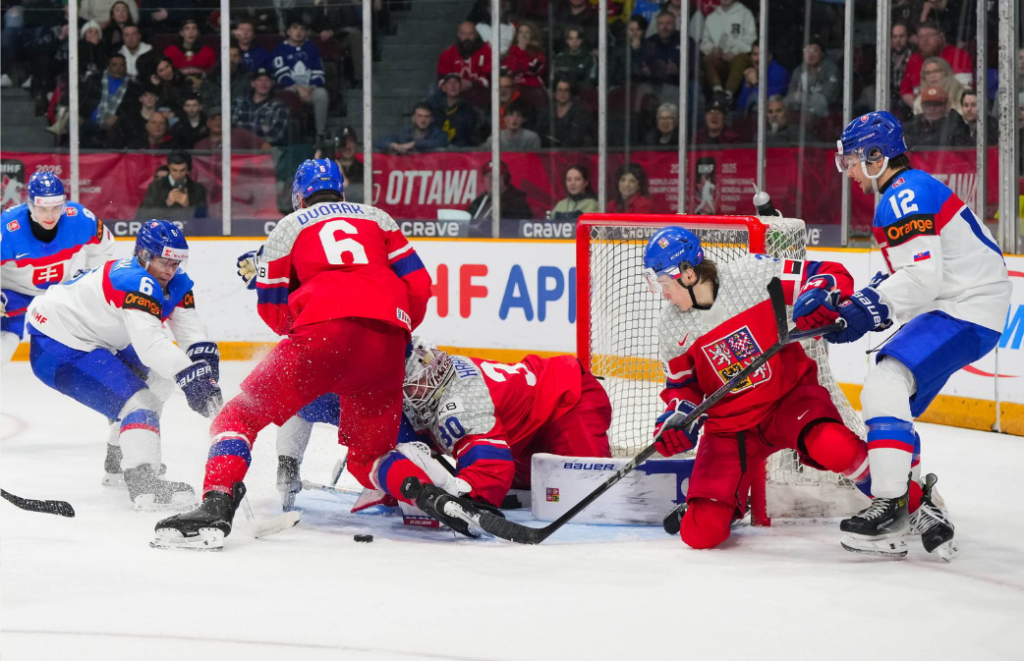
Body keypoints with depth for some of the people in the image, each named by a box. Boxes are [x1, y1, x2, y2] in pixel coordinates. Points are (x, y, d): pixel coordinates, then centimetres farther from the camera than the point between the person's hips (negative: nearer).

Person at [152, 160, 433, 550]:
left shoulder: (288, 227, 22)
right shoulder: (378, 218, 28)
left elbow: (274, 314, 21)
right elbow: (418, 286, 19)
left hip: (325, 328, -3)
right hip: (388, 336, 3)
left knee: (243, 414, 6)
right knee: (368, 457, 19)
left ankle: (216, 506, -17)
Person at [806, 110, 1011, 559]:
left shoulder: (906, 195, -15)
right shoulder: (903, 193, 19)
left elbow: (921, 276, -25)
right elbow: (902, 273, 23)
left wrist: (864, 313, -28)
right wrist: (849, 303, 11)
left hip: (968, 311, -11)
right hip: (953, 308, 11)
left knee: (885, 384, -23)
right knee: (893, 403, 11)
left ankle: (892, 507, -28)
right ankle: (921, 503, 14)